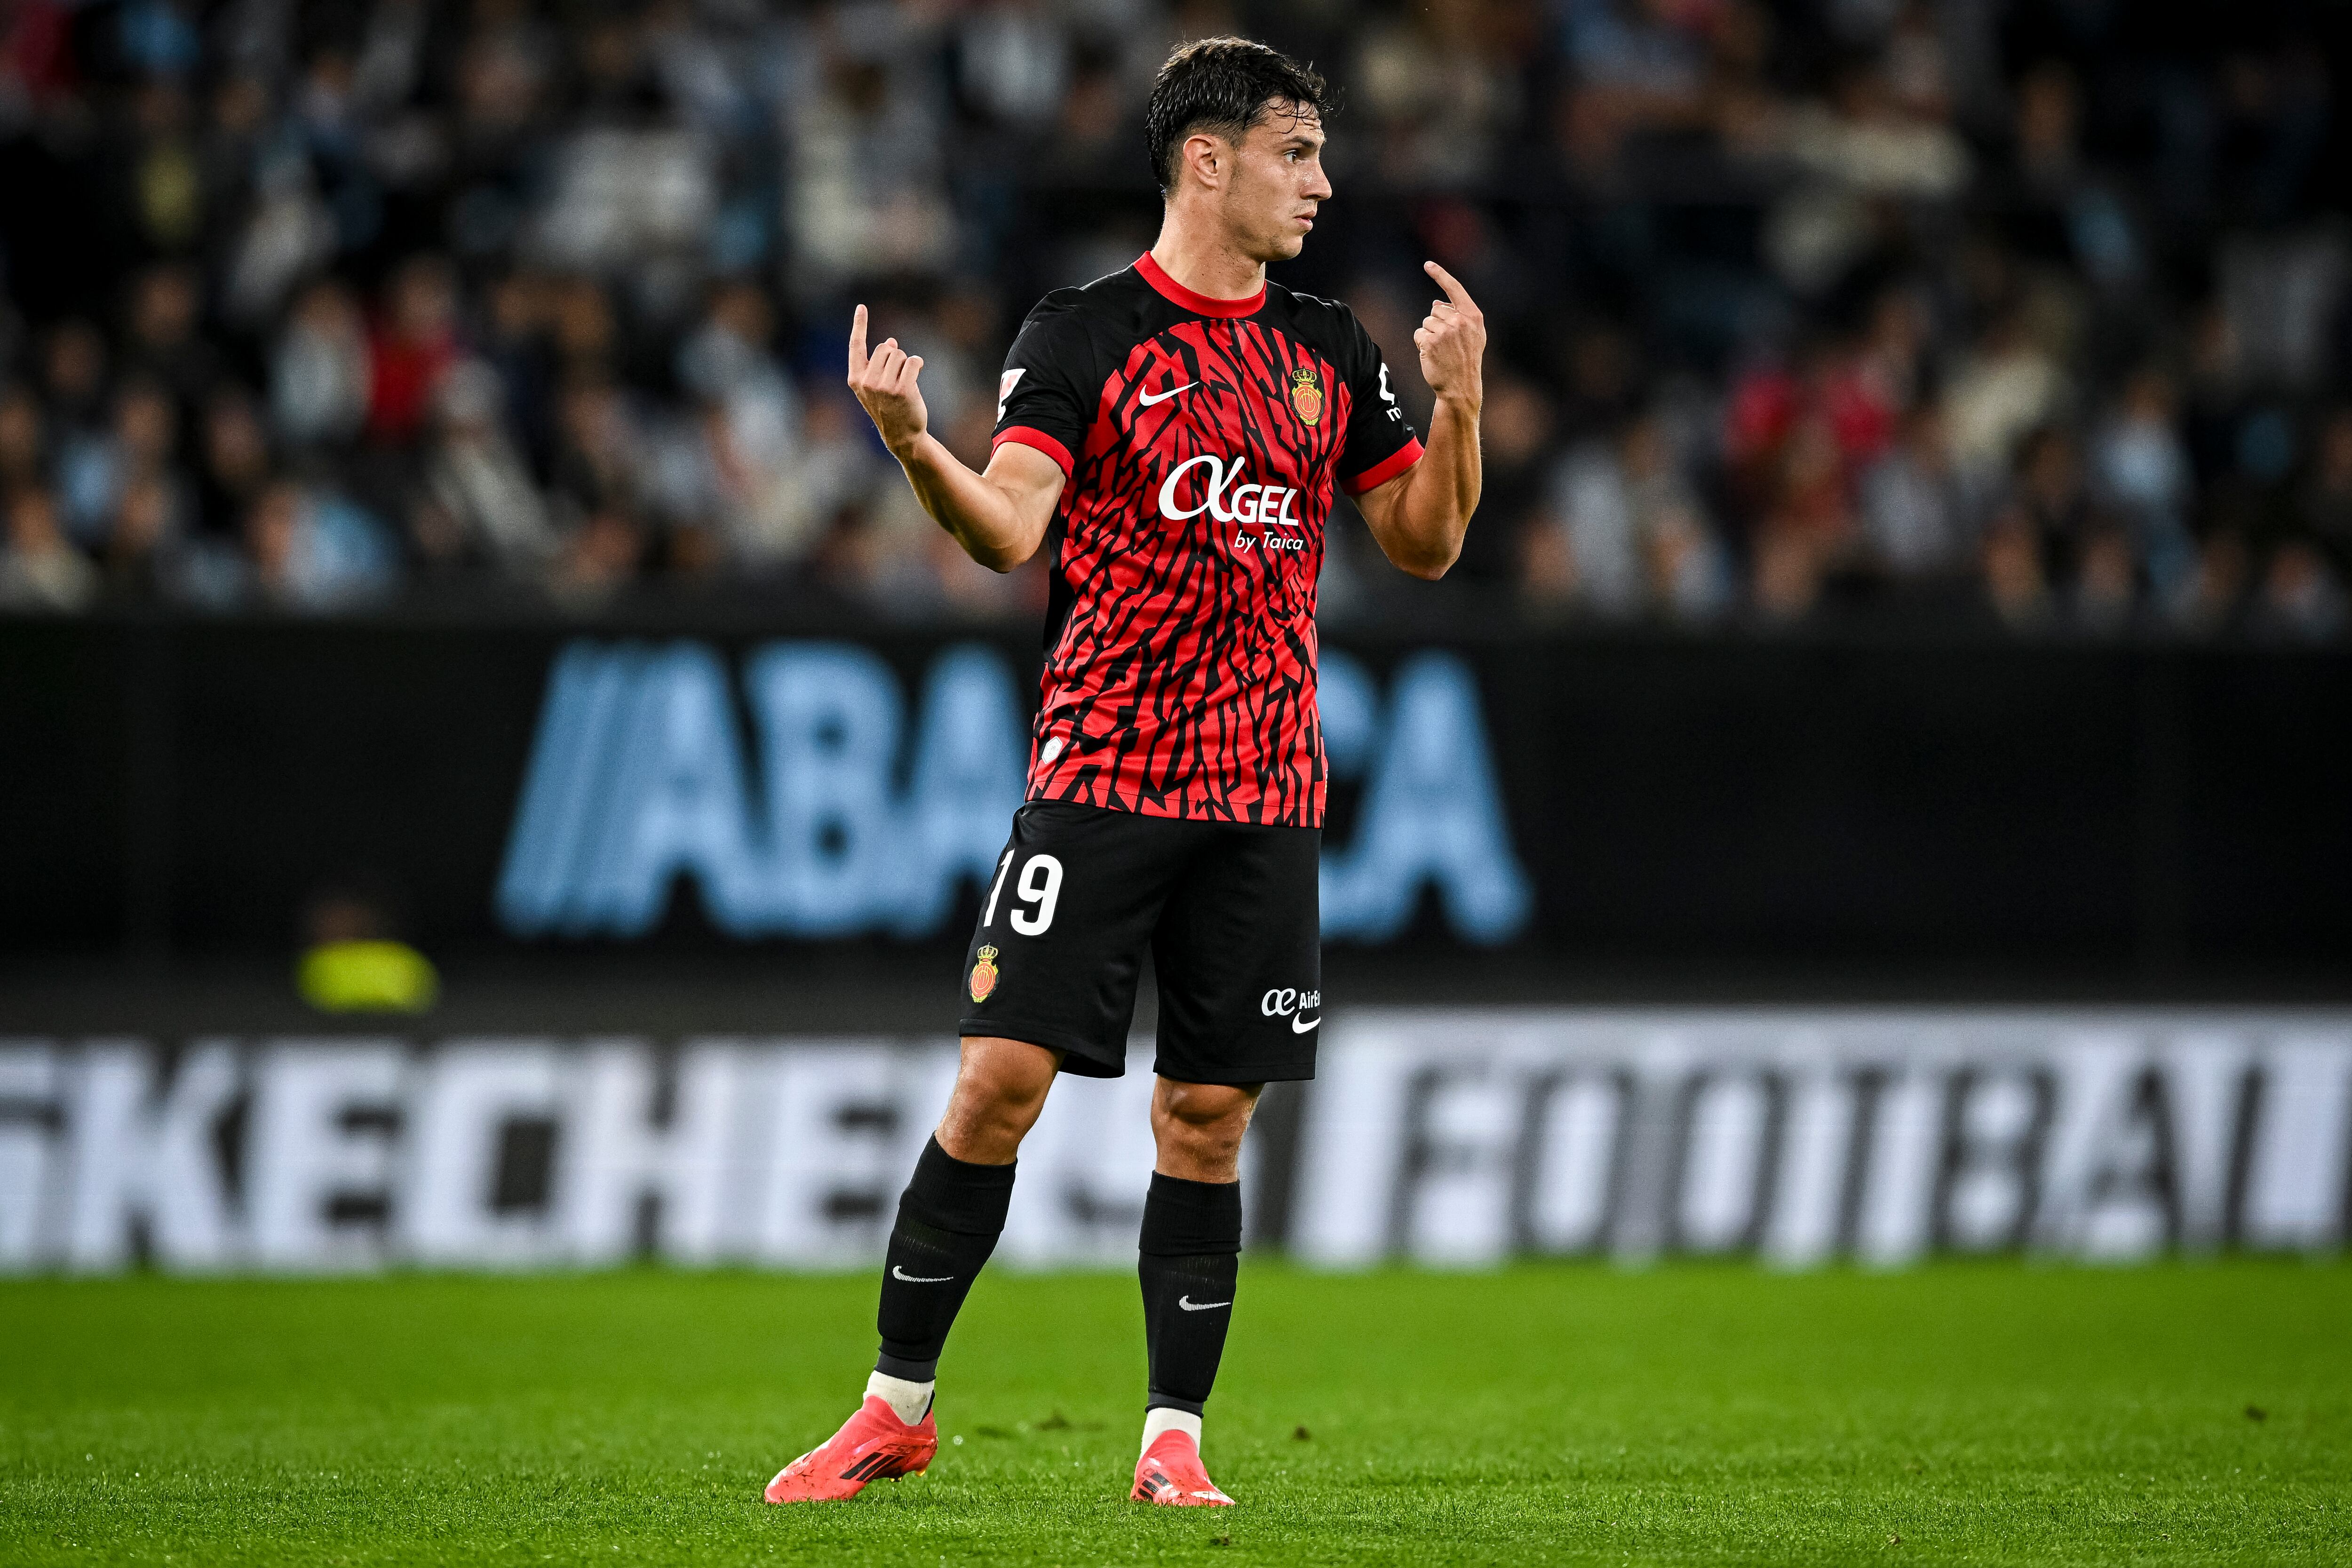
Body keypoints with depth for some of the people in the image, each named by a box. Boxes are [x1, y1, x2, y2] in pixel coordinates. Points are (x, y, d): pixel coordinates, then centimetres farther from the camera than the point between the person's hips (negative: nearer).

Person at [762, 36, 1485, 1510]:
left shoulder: (1327, 349, 12)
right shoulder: (1087, 331, -2)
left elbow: (1424, 544, 13)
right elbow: (1011, 527, -12)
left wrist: (1459, 403, -3)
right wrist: (916, 447, -31)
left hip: (1266, 793, 4)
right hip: (1101, 770, -4)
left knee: (1210, 1115, 2)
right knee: (1002, 1081, -8)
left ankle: (1174, 1440, 10)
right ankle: (898, 1406, 5)